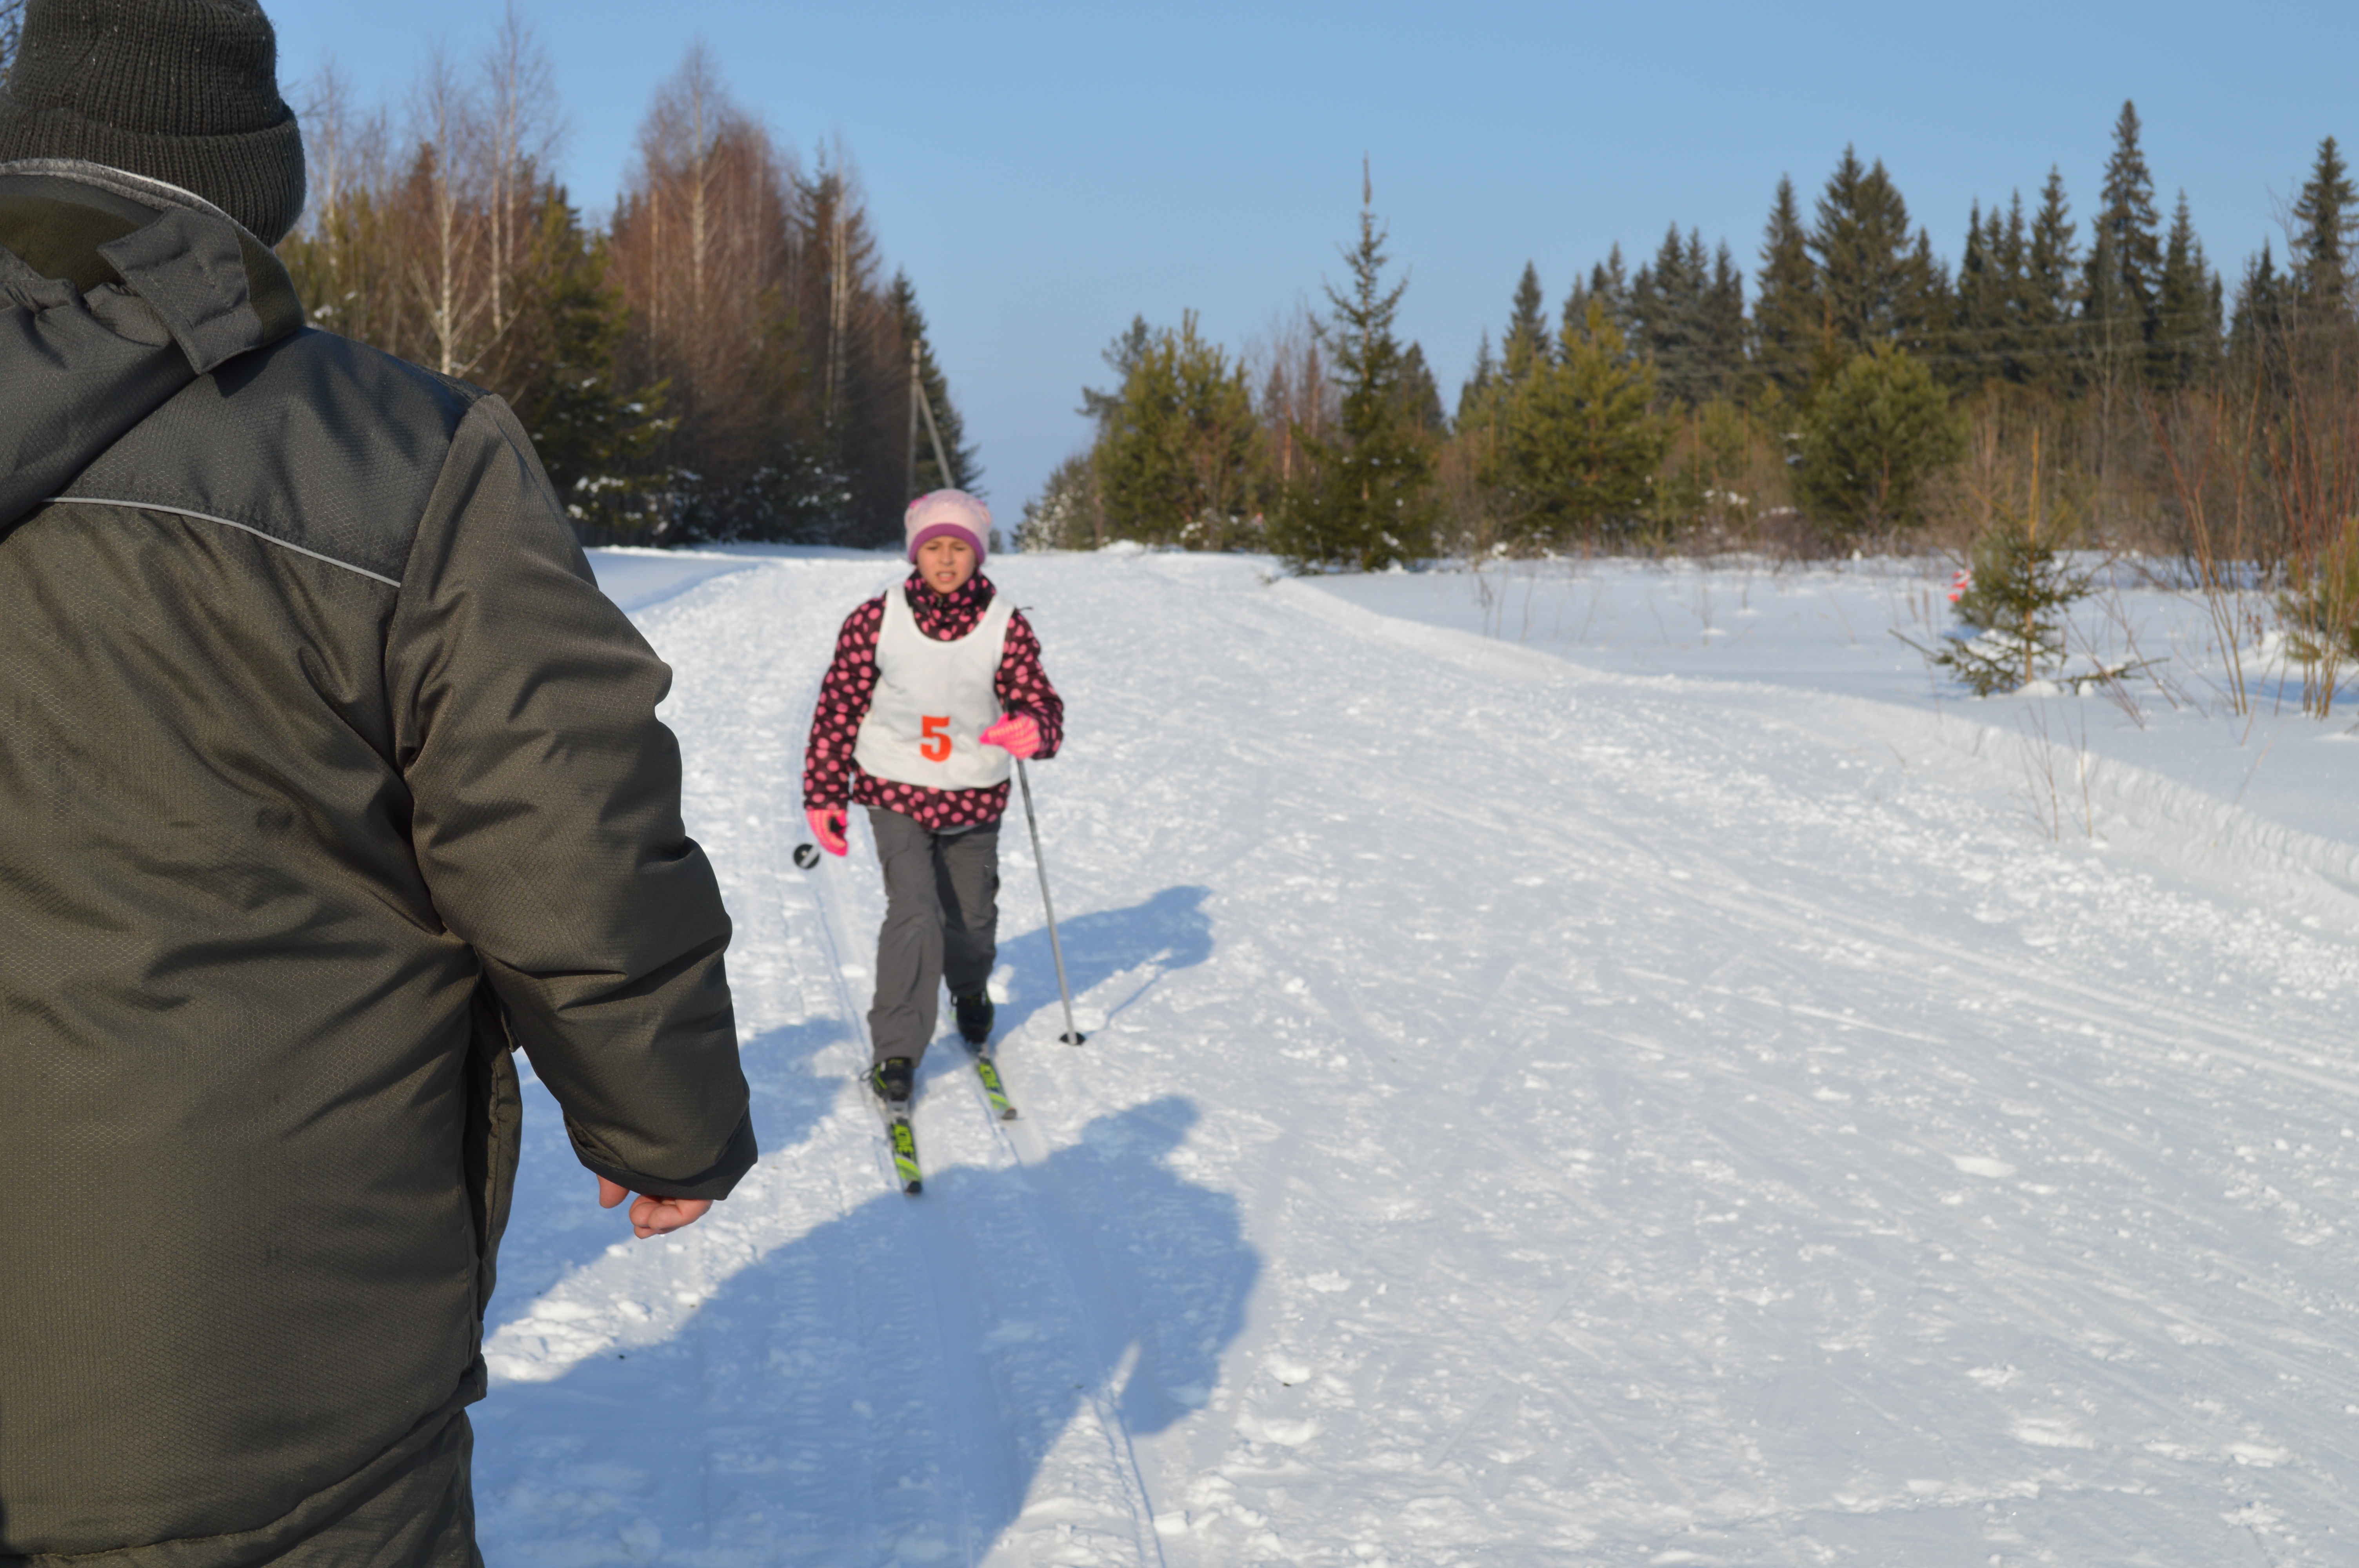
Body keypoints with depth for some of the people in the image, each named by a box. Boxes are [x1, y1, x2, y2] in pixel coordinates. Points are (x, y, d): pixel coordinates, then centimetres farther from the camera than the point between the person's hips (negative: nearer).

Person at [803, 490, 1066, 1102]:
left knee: (972, 915, 16)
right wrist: (825, 798, -1)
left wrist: (1032, 729, -36)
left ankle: (970, 993, 50)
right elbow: (838, 708, -2)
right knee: (914, 915, -15)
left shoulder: (1006, 626, -7)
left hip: (975, 798, 2)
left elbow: (1039, 701, -10)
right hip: (896, 792, -2)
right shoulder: (876, 621, -9)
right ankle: (896, 1052, -3)